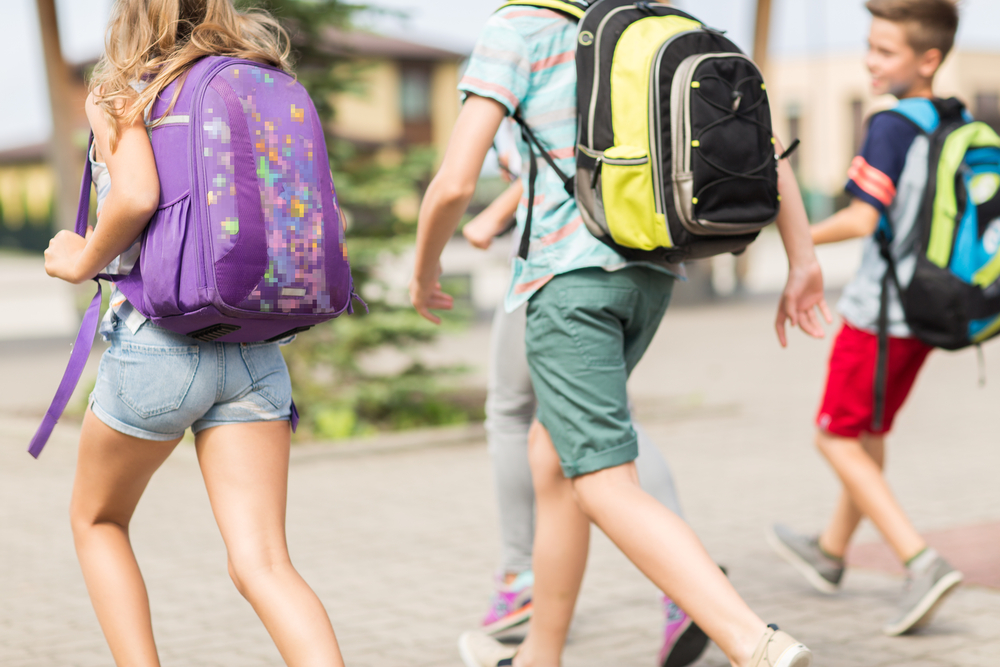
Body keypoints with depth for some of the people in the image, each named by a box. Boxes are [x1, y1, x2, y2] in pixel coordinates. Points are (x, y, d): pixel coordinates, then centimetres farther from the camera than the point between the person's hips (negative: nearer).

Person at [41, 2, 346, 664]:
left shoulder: (119, 95, -2)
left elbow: (137, 194, -21)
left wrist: (82, 260, -3)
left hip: (157, 340, -4)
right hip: (257, 351, 4)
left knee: (96, 518, 22)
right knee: (262, 563, -2)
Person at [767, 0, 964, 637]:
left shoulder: (892, 124, -17)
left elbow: (866, 219, -20)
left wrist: (806, 239, -4)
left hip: (879, 310, -8)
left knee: (838, 439, 2)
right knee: (870, 433, 21)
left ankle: (923, 562, -12)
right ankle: (831, 552, 38)